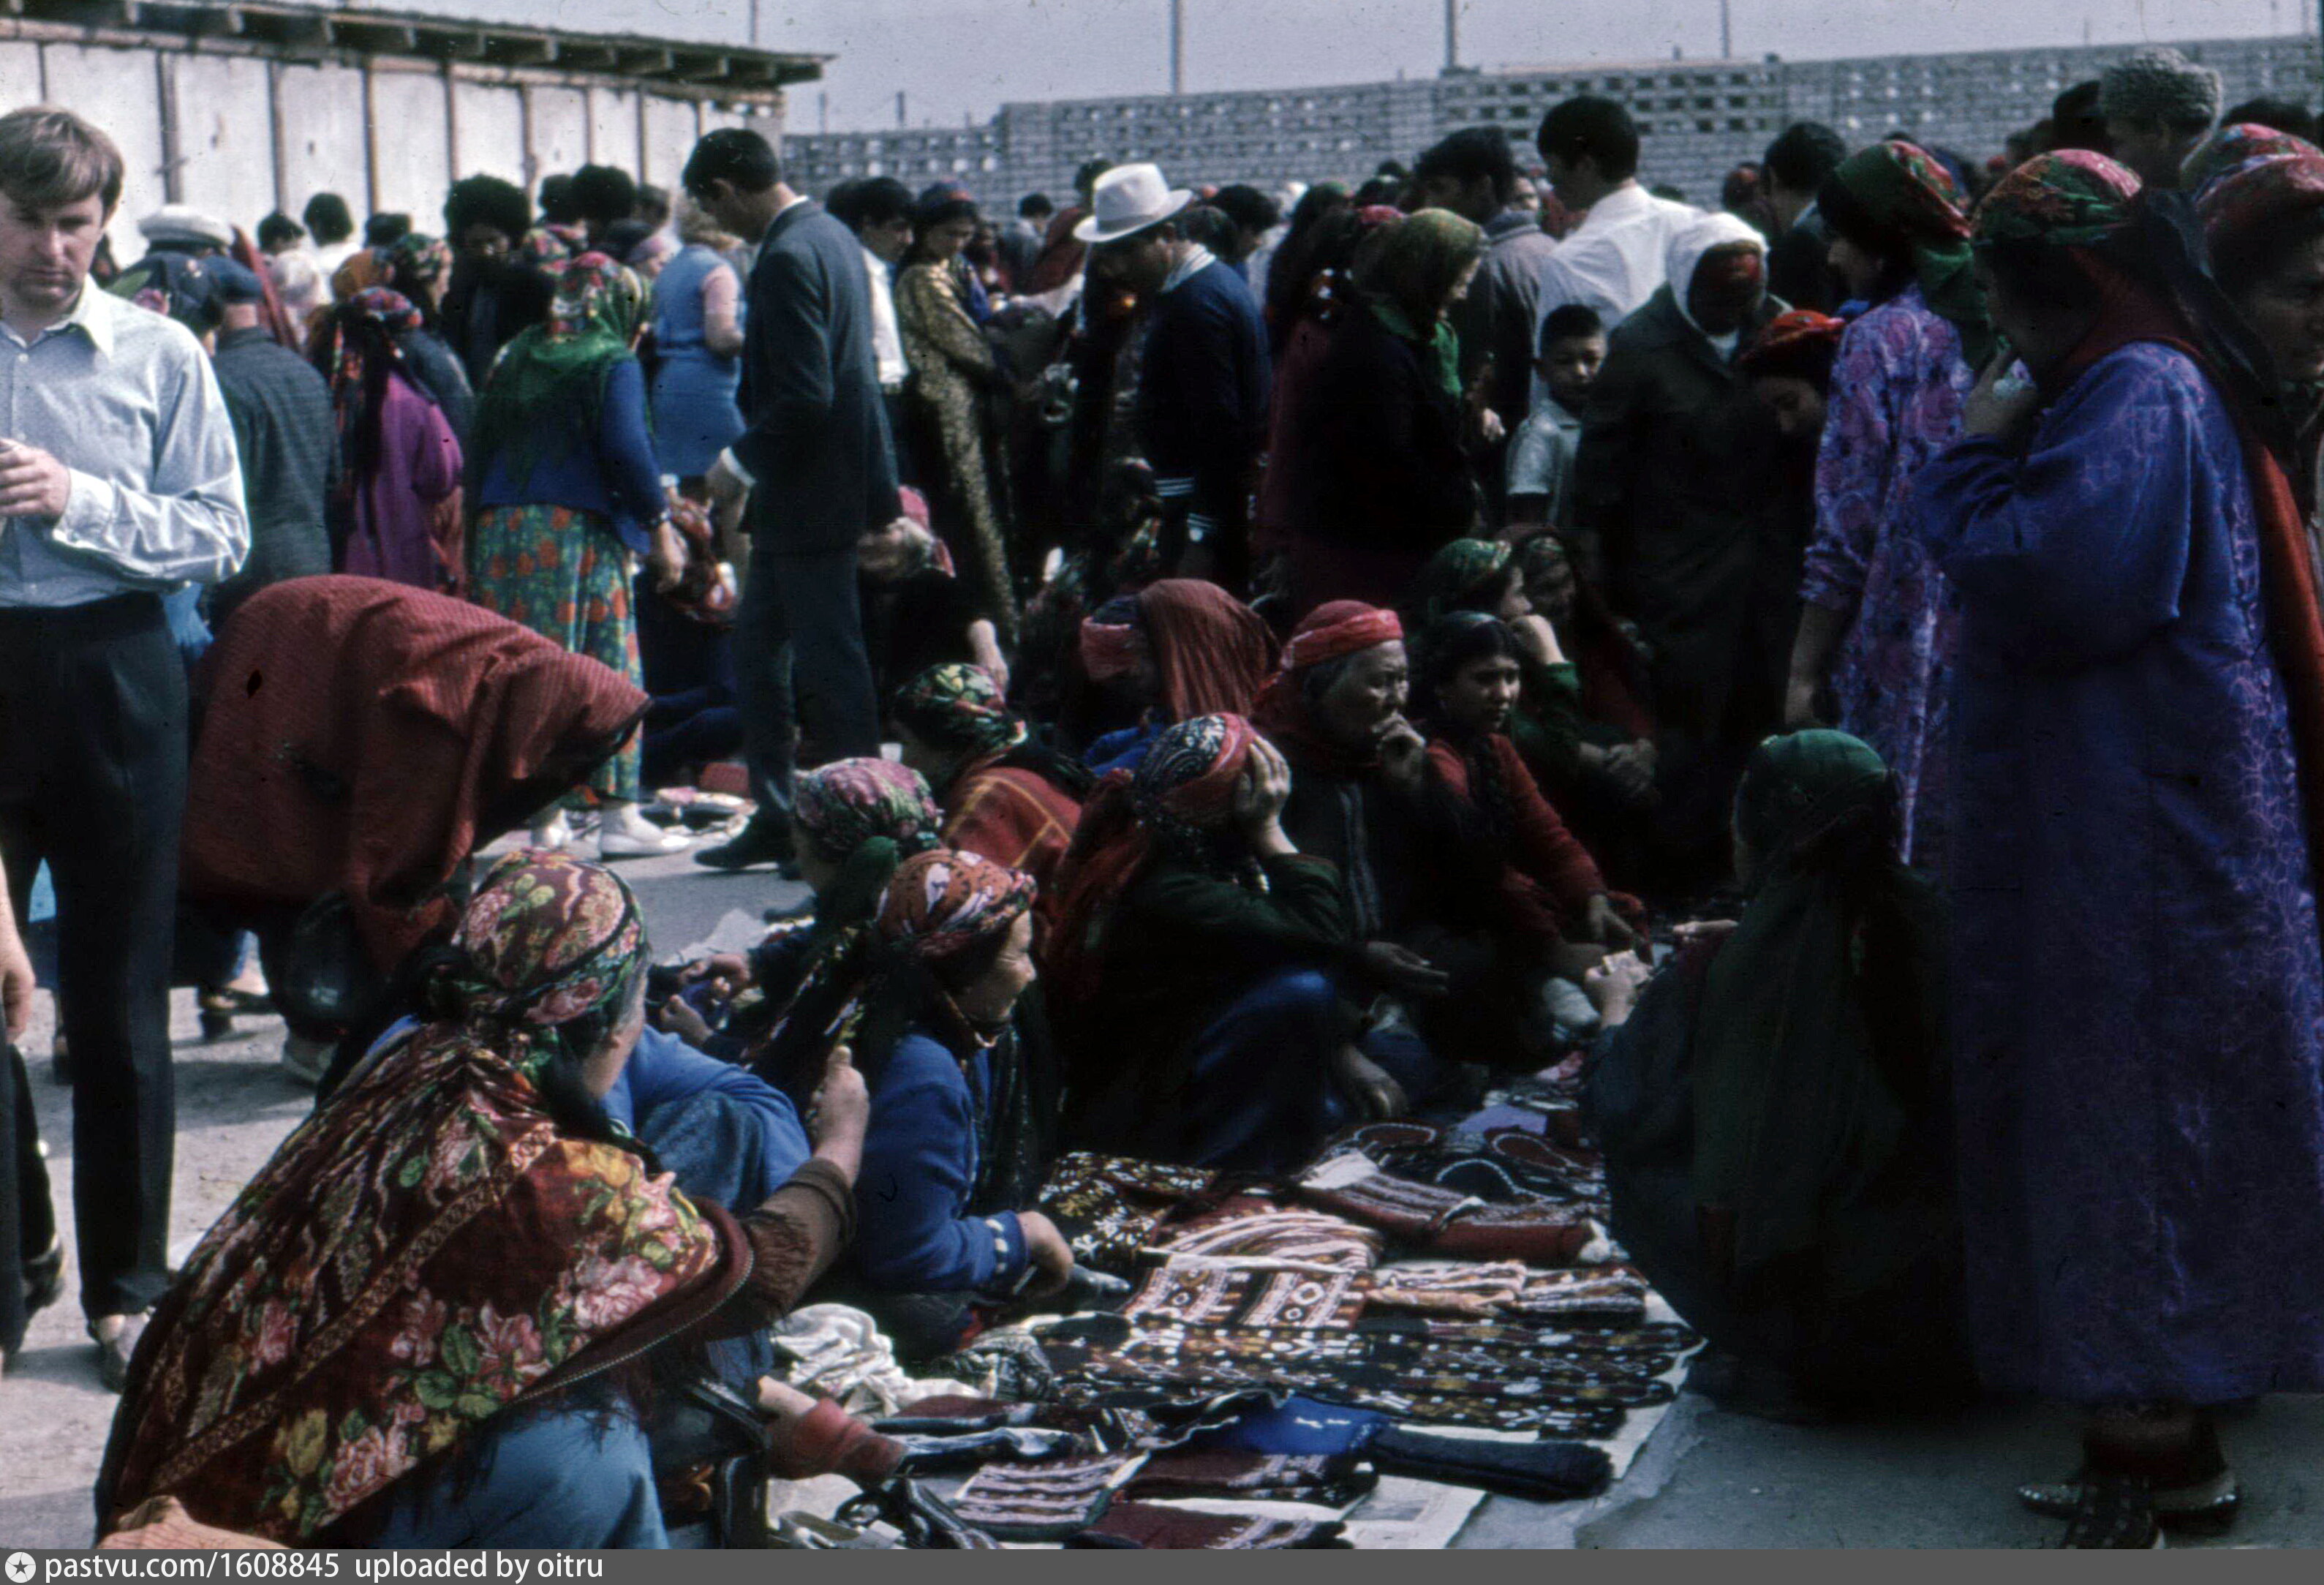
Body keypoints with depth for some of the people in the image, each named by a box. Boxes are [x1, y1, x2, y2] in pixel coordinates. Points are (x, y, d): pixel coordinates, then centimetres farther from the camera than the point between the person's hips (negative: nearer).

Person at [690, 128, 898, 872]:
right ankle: (777, 818, 24)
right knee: (758, 651, 16)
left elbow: (805, 395, -25)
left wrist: (742, 463, -12)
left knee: (828, 664, -2)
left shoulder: (788, 256, -19)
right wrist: (749, 468, 19)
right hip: (806, 490, 10)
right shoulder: (830, 233, 12)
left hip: (812, 494, -10)